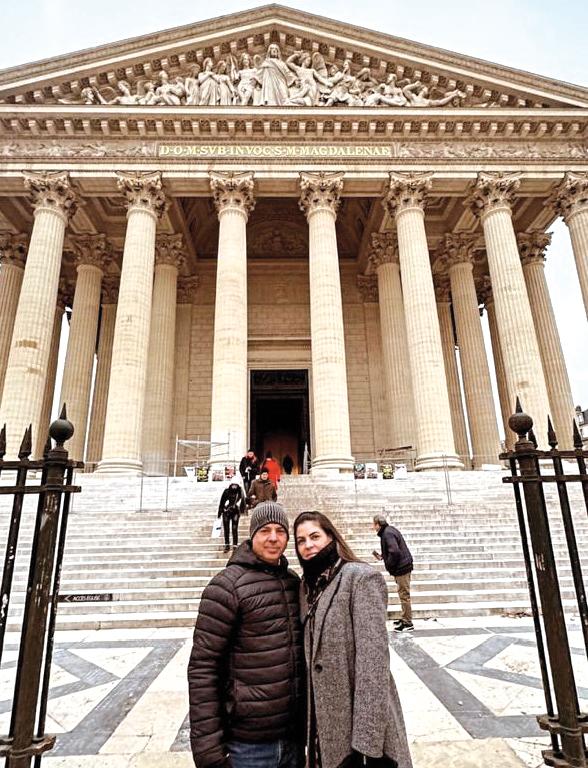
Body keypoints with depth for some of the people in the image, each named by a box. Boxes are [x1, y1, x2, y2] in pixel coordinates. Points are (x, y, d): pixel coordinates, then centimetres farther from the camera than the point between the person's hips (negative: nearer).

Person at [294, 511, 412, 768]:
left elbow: (373, 658, -21)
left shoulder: (360, 577, -17)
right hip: (324, 717, 6)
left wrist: (368, 736, -22)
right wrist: (310, 714, 13)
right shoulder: (309, 583, 6)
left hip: (358, 717, -6)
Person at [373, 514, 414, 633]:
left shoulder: (387, 534, -20)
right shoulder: (389, 530, 11)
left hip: (401, 568, -10)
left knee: (404, 595, -3)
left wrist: (389, 565, -15)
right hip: (404, 566, 10)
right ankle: (404, 618, 30)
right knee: (403, 594, 19)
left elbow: (395, 552, -28)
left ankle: (407, 623, 5)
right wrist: (383, 556, 11)